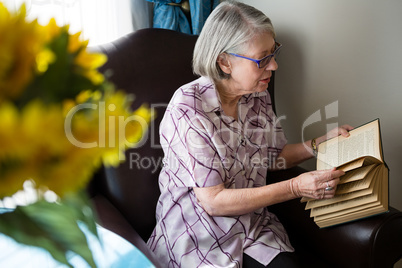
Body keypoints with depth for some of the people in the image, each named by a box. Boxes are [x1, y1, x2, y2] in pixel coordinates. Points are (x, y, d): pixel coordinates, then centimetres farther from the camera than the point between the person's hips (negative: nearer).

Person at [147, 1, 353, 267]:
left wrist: (323, 142, 0)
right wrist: (296, 187, -25)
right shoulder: (187, 110, -21)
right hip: (199, 235, -5)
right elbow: (213, 201, -22)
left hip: (252, 223, 5)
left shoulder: (258, 96, 1)